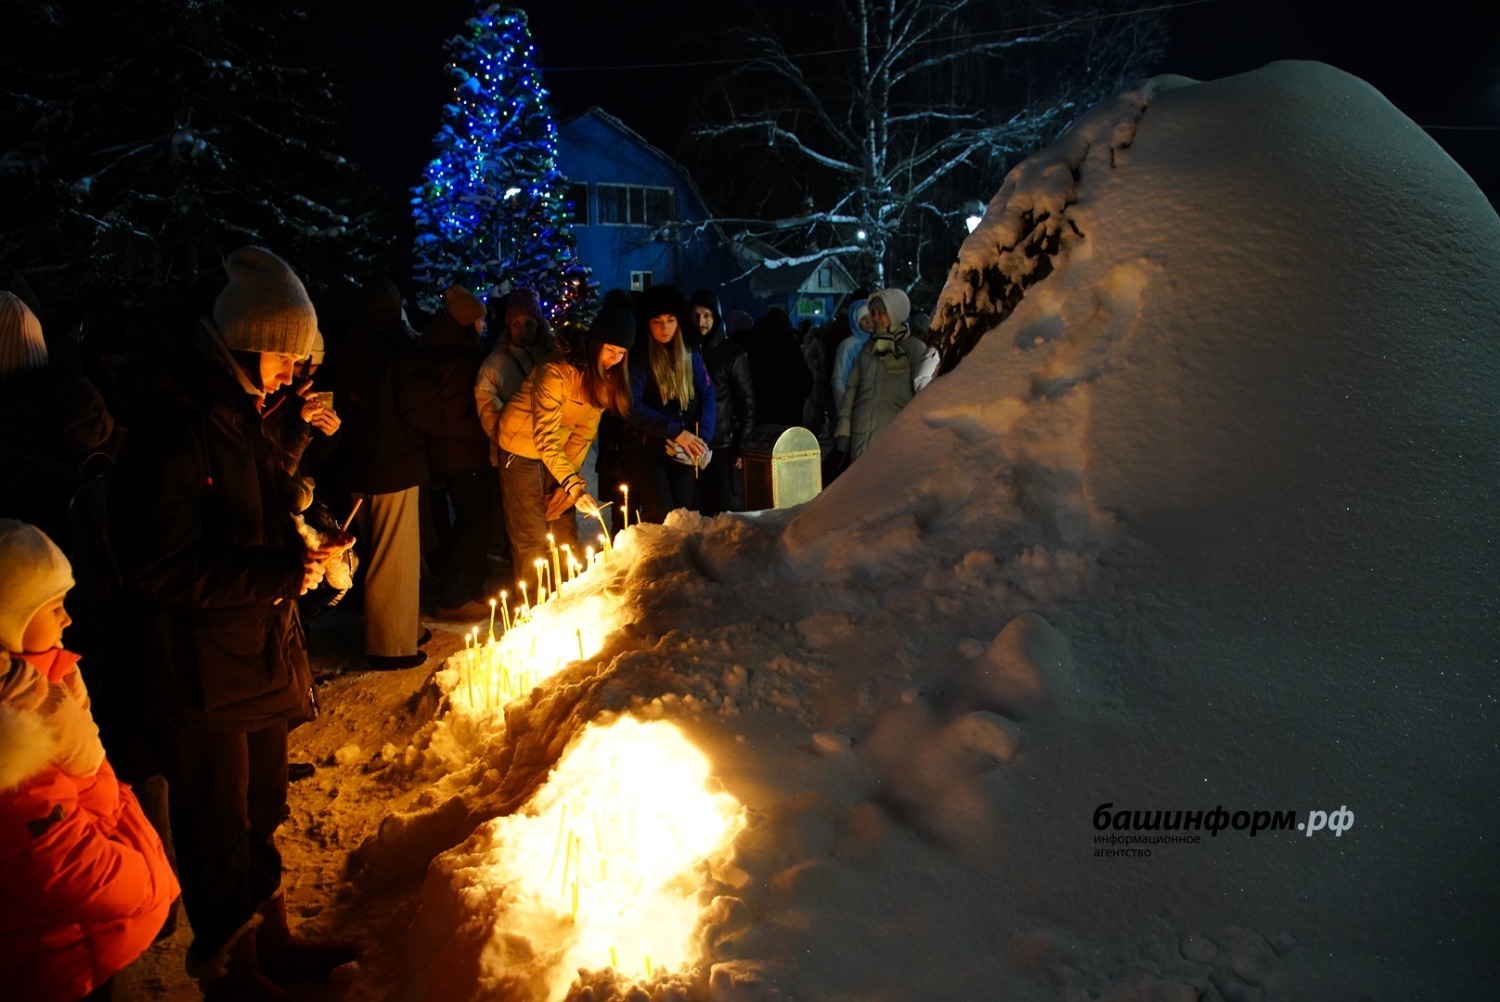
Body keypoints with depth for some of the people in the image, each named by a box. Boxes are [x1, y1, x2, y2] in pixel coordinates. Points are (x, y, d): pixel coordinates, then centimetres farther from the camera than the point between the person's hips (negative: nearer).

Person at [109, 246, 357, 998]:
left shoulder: (241, 420, 11)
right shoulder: (174, 431, -20)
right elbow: (166, 569, -23)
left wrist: (304, 553, 3)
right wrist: (280, 574, -23)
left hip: (259, 654, 9)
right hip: (203, 674, -9)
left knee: (261, 813, 21)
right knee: (218, 830, 8)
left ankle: (270, 940, 39)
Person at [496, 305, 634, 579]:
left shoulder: (607, 374, -6)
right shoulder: (556, 371, -29)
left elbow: (585, 428, -3)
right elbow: (545, 438, -32)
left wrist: (569, 481, -9)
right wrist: (573, 484, -42)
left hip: (559, 450, 6)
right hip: (522, 448, -6)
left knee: (565, 530, 7)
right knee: (532, 537, -4)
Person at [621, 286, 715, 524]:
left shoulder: (692, 357, 12)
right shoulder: (638, 357, -3)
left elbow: (707, 397, 6)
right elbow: (632, 408, -12)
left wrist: (702, 438, -11)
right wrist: (676, 431, -18)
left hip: (684, 454, 4)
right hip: (645, 450, -4)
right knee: (660, 513, -18)